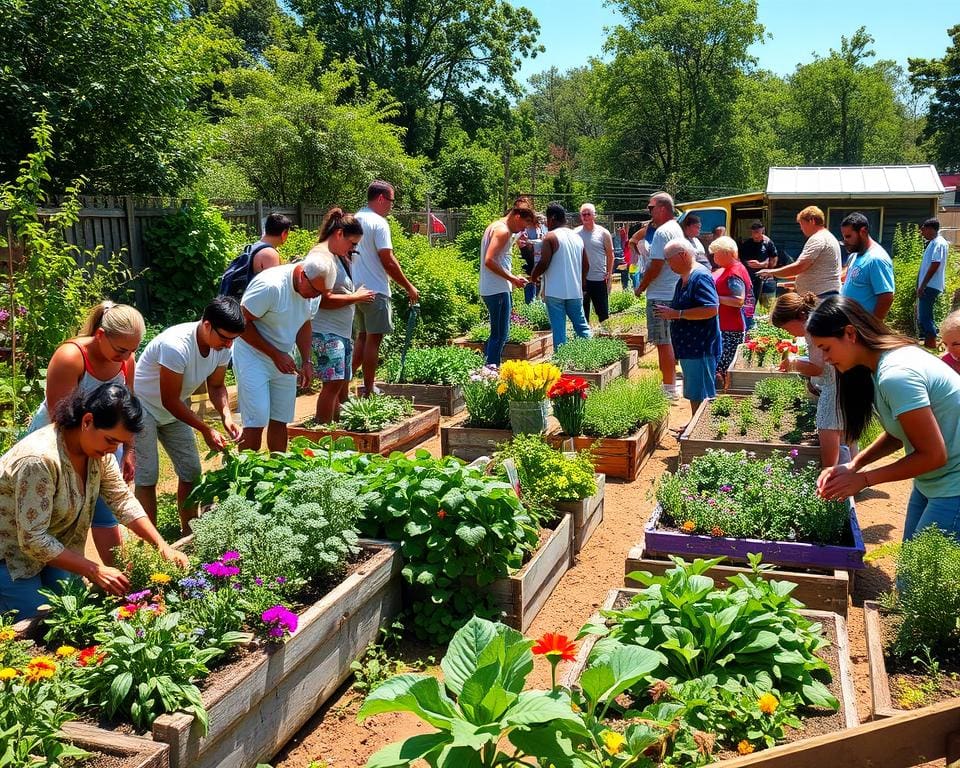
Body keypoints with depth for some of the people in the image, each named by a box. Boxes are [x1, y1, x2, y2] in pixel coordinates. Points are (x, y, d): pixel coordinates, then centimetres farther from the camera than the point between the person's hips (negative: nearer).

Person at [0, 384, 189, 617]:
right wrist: (94, 571, -29)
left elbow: (122, 500, -4)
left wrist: (163, 546, -14)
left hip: (52, 545, 7)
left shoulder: (97, 447, -11)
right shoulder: (39, 459, -36)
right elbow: (32, 539, -32)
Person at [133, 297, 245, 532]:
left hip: (174, 411, 7)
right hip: (142, 407, -7)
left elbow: (216, 386, 0)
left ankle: (189, 534, 21)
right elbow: (169, 401, -28)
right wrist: (206, 430, -25)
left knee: (191, 472, 8)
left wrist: (226, 415, -19)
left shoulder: (222, 346, -15)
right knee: (147, 478, -7)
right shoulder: (176, 346, -36)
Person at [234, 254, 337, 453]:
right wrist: (276, 355, -19)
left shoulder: (314, 290, -3)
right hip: (253, 356, -6)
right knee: (256, 423, -10)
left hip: (284, 360, 6)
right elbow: (242, 323, -19)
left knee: (280, 421, 7)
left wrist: (306, 361, 1)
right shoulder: (270, 285, -26)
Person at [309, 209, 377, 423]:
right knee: (333, 383, -12)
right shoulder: (321, 256, -14)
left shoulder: (337, 256, 17)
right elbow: (324, 300, -22)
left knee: (342, 384, 13)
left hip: (342, 332, 10)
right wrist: (356, 297, -12)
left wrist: (358, 295, 11)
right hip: (326, 332, -10)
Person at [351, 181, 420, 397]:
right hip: (375, 290, -8)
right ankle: (369, 391, 6)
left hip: (357, 288, 8)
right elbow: (387, 260, -18)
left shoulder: (355, 220, 12)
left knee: (363, 336, 18)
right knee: (373, 339, 0)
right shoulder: (378, 223, -14)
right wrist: (409, 287, -11)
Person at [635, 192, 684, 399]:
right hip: (674, 294, 10)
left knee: (664, 343, -6)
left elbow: (656, 266, -19)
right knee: (668, 342, 17)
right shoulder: (677, 229, 17)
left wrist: (641, 287, -8)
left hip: (660, 296, -10)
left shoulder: (662, 232, -16)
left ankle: (669, 388, -3)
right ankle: (670, 382, 25)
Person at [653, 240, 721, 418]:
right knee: (694, 395, 17)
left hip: (700, 348, -10)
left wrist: (677, 314, -22)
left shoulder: (700, 277, -16)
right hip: (688, 347, 10)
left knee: (700, 397, -4)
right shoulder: (684, 279, 15)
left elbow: (711, 309, -26)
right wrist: (669, 312, 8)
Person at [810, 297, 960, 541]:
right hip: (930, 483, 9)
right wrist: (853, 465, -4)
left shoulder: (895, 375, -27)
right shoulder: (878, 364, 3)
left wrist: (863, 479, -15)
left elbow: (933, 455, -22)